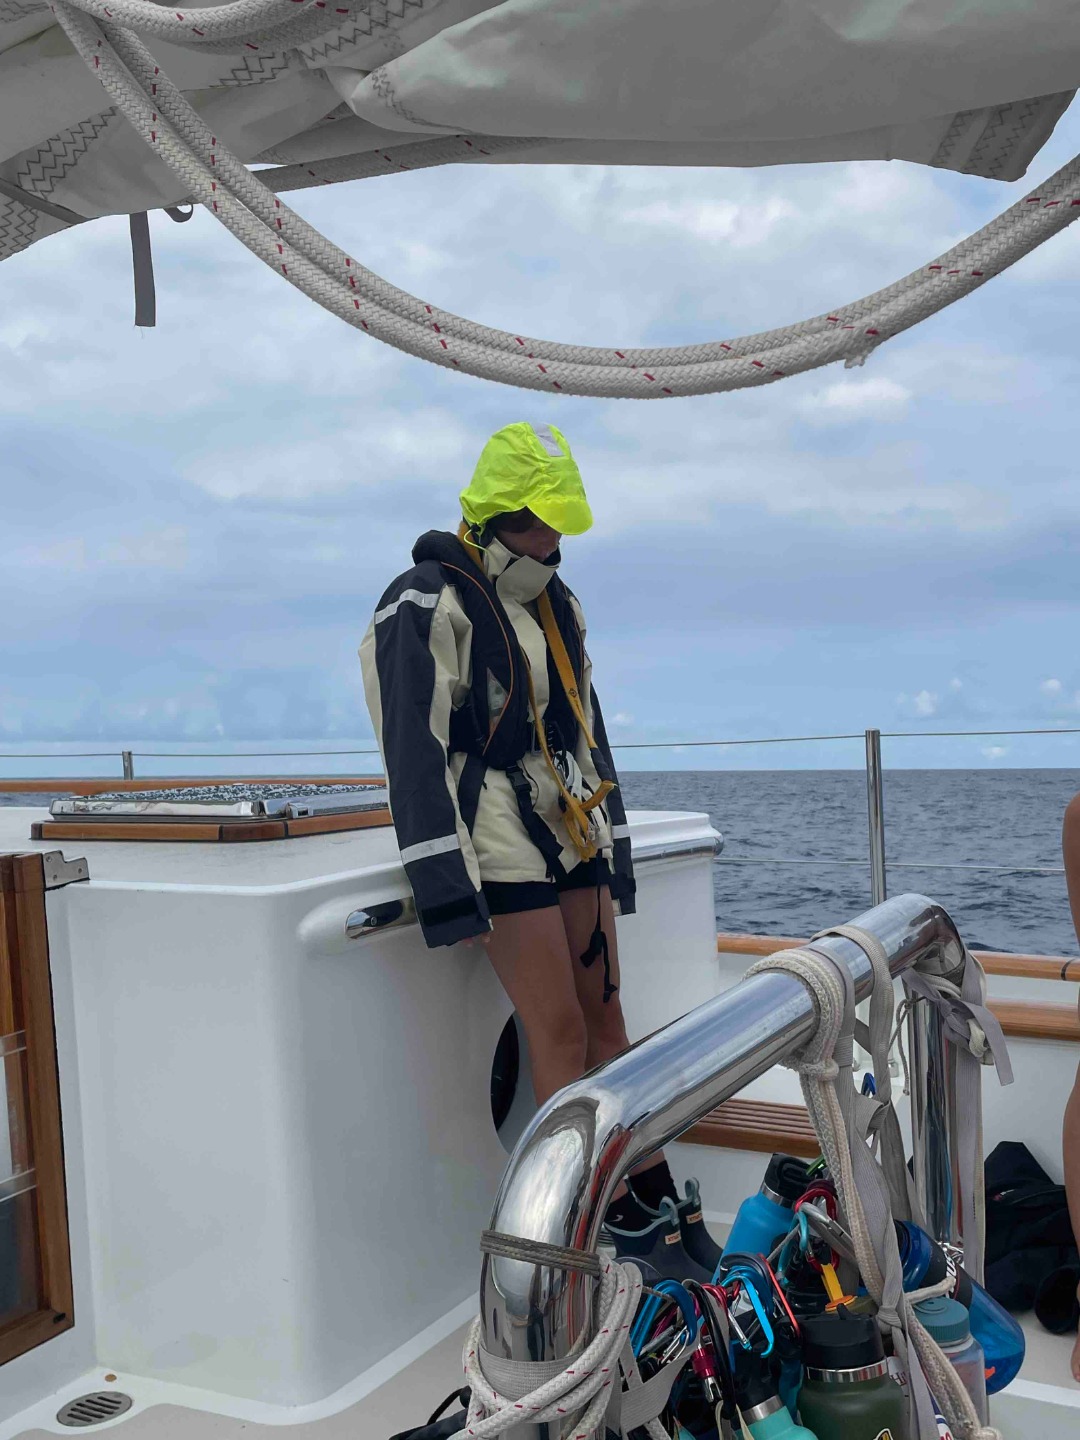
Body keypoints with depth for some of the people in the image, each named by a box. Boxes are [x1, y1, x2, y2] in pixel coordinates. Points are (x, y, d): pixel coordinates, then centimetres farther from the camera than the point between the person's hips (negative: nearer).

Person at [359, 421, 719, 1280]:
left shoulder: (557, 605, 15)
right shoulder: (428, 608, -11)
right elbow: (416, 758, -17)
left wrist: (614, 851, 20)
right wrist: (447, 892, -21)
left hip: (573, 842, 7)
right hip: (505, 853, -7)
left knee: (607, 1018, 10)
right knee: (560, 1035, -5)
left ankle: (656, 1192, 19)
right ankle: (624, 1217, 6)